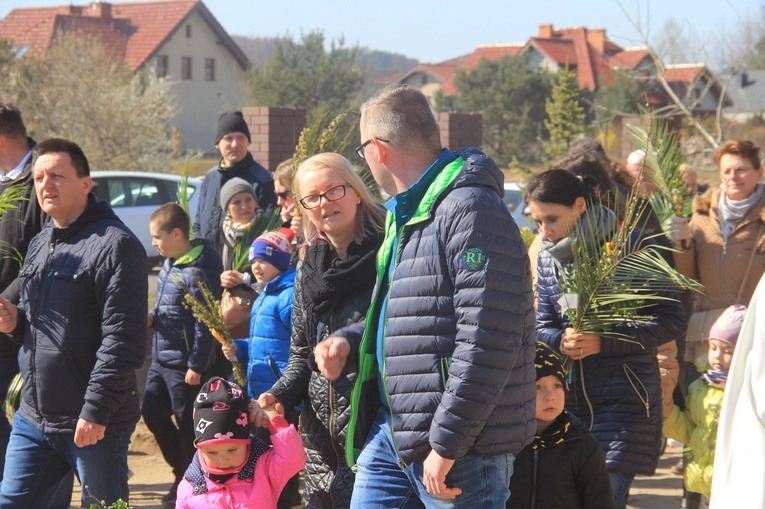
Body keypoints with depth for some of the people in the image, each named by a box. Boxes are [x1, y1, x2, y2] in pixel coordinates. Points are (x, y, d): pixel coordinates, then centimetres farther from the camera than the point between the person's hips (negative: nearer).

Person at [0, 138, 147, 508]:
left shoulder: (115, 245, -14)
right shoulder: (39, 245, 15)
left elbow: (122, 340, -20)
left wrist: (96, 410, -23)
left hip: (96, 425, -8)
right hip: (33, 418, 8)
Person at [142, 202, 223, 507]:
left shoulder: (197, 273, -19)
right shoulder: (169, 265, 8)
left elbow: (205, 324, -19)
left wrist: (196, 366, -19)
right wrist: (152, 318, 1)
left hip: (184, 363, -9)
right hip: (161, 358, 10)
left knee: (186, 425, 2)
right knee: (152, 413, 14)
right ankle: (182, 472, 29)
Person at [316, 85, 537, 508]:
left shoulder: (470, 210, -17)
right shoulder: (406, 213, 18)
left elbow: (487, 340, -24)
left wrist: (445, 442, -23)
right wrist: (349, 342, 14)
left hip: (457, 445, -10)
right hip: (389, 429, 10)